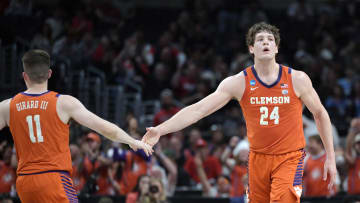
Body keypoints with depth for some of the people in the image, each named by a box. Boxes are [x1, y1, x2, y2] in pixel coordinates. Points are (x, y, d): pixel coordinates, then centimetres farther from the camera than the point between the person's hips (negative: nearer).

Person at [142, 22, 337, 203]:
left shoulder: (297, 79, -5)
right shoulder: (239, 82, -5)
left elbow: (320, 114, 9)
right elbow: (198, 110, -10)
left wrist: (330, 157, 7)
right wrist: (160, 130, -21)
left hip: (289, 157, -2)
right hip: (258, 157, 2)